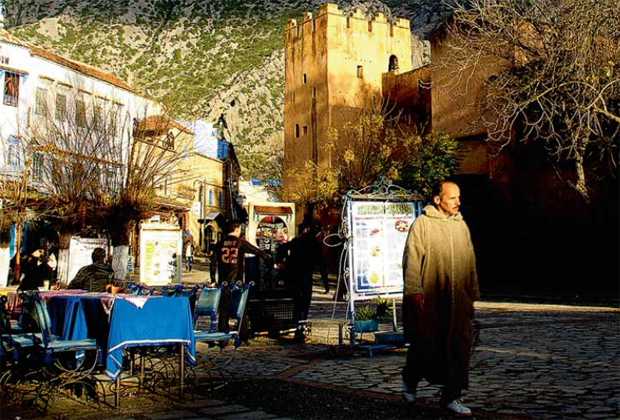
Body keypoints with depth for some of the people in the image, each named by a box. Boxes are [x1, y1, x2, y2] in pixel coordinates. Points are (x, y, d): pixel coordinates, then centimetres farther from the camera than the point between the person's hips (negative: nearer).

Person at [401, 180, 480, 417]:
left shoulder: (461, 226, 13)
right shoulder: (422, 224, -4)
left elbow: (470, 262, 18)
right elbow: (412, 260, -8)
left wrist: (472, 295, 17)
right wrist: (415, 291, -16)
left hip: (457, 301, 5)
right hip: (429, 300, -5)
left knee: (460, 347, 1)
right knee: (425, 344, 5)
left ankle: (451, 397, 12)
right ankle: (410, 379, 32)